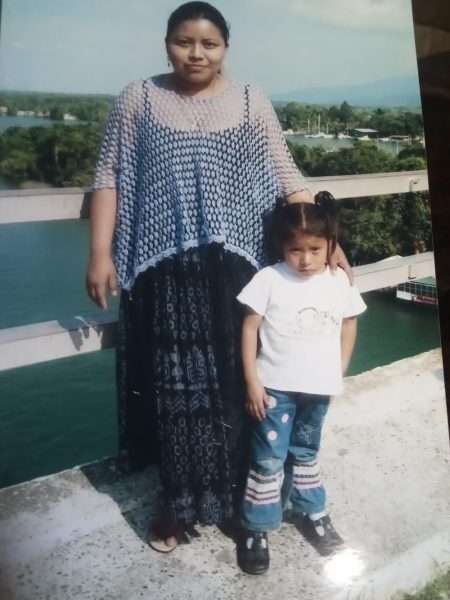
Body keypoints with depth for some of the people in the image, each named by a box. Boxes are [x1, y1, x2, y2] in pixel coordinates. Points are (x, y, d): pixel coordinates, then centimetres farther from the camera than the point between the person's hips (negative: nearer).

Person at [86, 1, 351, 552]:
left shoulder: (251, 103, 6)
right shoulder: (138, 99, 5)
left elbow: (287, 180, 5)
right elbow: (110, 178, 4)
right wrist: (100, 254, -5)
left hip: (231, 265, 1)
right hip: (163, 265, 0)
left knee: (231, 381, 6)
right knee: (174, 384, 5)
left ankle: (231, 491, 28)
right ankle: (176, 499, 23)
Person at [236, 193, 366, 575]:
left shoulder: (339, 283, -2)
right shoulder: (269, 279, -13)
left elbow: (349, 325, 11)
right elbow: (249, 328, -9)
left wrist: (339, 372, 8)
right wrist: (251, 381, -11)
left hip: (318, 389, 3)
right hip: (276, 387, -3)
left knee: (306, 454, 22)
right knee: (268, 460, 4)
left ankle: (311, 512, 41)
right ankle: (256, 529, 18)